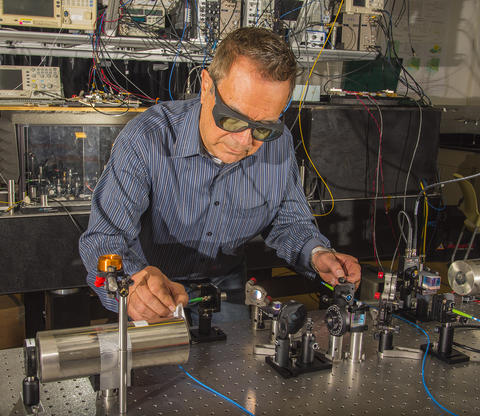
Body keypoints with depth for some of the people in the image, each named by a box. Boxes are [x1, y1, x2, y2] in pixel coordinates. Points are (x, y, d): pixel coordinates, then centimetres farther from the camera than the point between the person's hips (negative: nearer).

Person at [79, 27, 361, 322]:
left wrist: (317, 254, -16)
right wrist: (136, 280, -47)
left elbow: (289, 221, 6)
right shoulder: (146, 142, -23)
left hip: (227, 284, 3)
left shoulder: (279, 143, -10)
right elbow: (104, 239, -26)